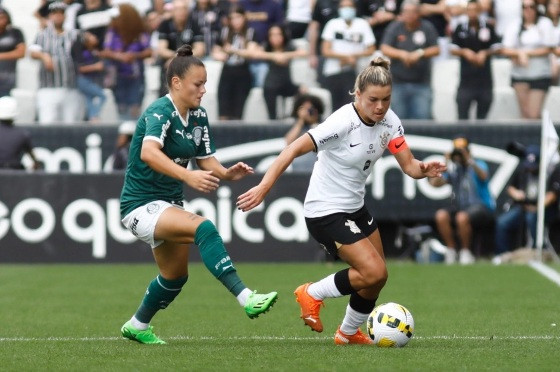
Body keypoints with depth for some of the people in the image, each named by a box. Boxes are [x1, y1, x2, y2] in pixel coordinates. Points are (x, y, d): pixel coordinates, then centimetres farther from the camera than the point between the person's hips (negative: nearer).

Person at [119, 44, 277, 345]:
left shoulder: (199, 117, 5)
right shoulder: (160, 111, -20)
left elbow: (206, 160, 8)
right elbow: (149, 152, -39)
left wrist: (227, 173, -14)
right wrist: (188, 176, -51)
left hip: (169, 205, 9)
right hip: (141, 205, -9)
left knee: (175, 276, 19)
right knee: (203, 228, -31)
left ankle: (137, 326, 42)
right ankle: (247, 299, -41)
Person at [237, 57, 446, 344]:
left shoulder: (389, 121, -5)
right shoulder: (343, 123, -26)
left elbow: (409, 165, -4)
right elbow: (293, 150, -27)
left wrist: (426, 169, -27)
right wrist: (263, 187, -33)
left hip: (354, 208, 8)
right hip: (325, 213, -8)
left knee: (375, 278, 11)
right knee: (374, 273, -16)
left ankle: (349, 332, 36)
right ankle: (312, 294, 5)